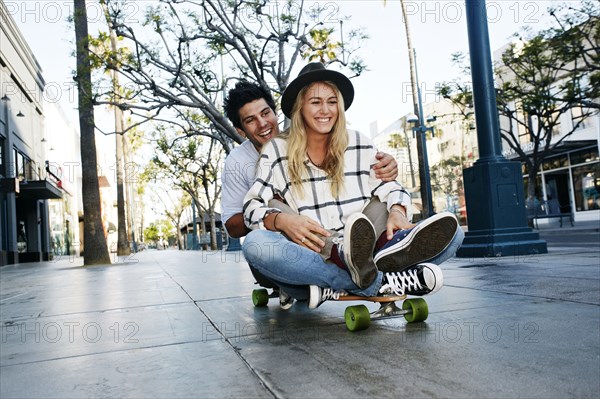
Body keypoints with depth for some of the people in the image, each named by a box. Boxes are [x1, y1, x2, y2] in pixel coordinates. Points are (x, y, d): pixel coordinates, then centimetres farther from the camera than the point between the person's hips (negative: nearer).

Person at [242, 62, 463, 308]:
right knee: (255, 243, -34)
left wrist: (397, 211, -7)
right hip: (310, 257, -2)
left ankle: (364, 269, -47)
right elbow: (252, 206, 3)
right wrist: (282, 220, -20)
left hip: (364, 249, 3)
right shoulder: (277, 151, 9)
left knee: (450, 231, -17)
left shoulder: (360, 144, 16)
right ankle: (379, 284, -40)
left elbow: (389, 188, 17)